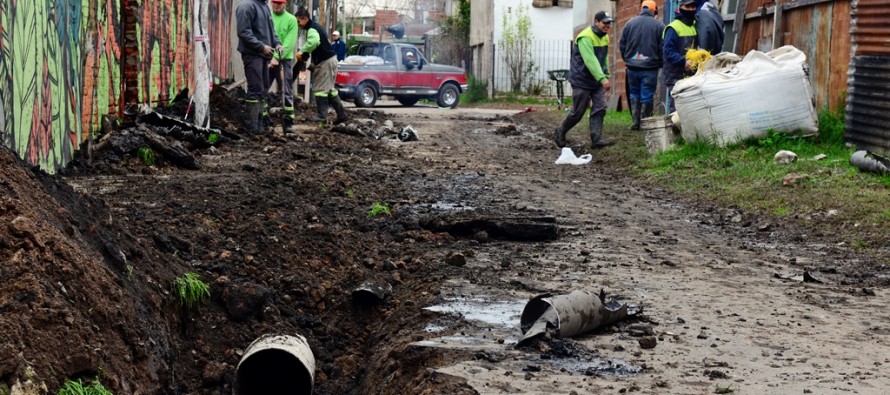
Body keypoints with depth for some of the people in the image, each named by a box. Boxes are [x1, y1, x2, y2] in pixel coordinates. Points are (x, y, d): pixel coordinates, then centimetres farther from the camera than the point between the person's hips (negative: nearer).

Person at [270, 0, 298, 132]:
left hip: (284, 60, -3)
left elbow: (289, 42, -9)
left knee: (287, 92, -2)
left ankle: (288, 121, 2)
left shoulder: (291, 19, 0)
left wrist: (277, 57, -18)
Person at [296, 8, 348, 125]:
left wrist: (302, 51, -32)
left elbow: (314, 41, -39)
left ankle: (322, 116, -7)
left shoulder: (312, 29, -17)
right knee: (329, 88, 15)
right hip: (329, 60, 10)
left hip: (325, 62, -10)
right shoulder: (314, 27, 17)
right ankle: (341, 114, 16)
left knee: (320, 89, -7)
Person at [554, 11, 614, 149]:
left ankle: (596, 139, -7)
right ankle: (561, 131, 24)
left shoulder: (605, 37, 8)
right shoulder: (585, 38, -22)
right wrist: (602, 79, -40)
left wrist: (606, 75, 8)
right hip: (582, 81, -7)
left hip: (597, 81, 7)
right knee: (578, 112, 1)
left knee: (599, 109, -6)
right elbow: (591, 61, -32)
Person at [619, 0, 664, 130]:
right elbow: (662, 48, -4)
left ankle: (636, 122, 8)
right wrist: (660, 64, 10)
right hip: (650, 67, -3)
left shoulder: (630, 23, 3)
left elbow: (622, 45, 6)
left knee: (634, 94, 14)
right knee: (647, 96, 2)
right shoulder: (658, 25, -5)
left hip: (632, 66, 3)